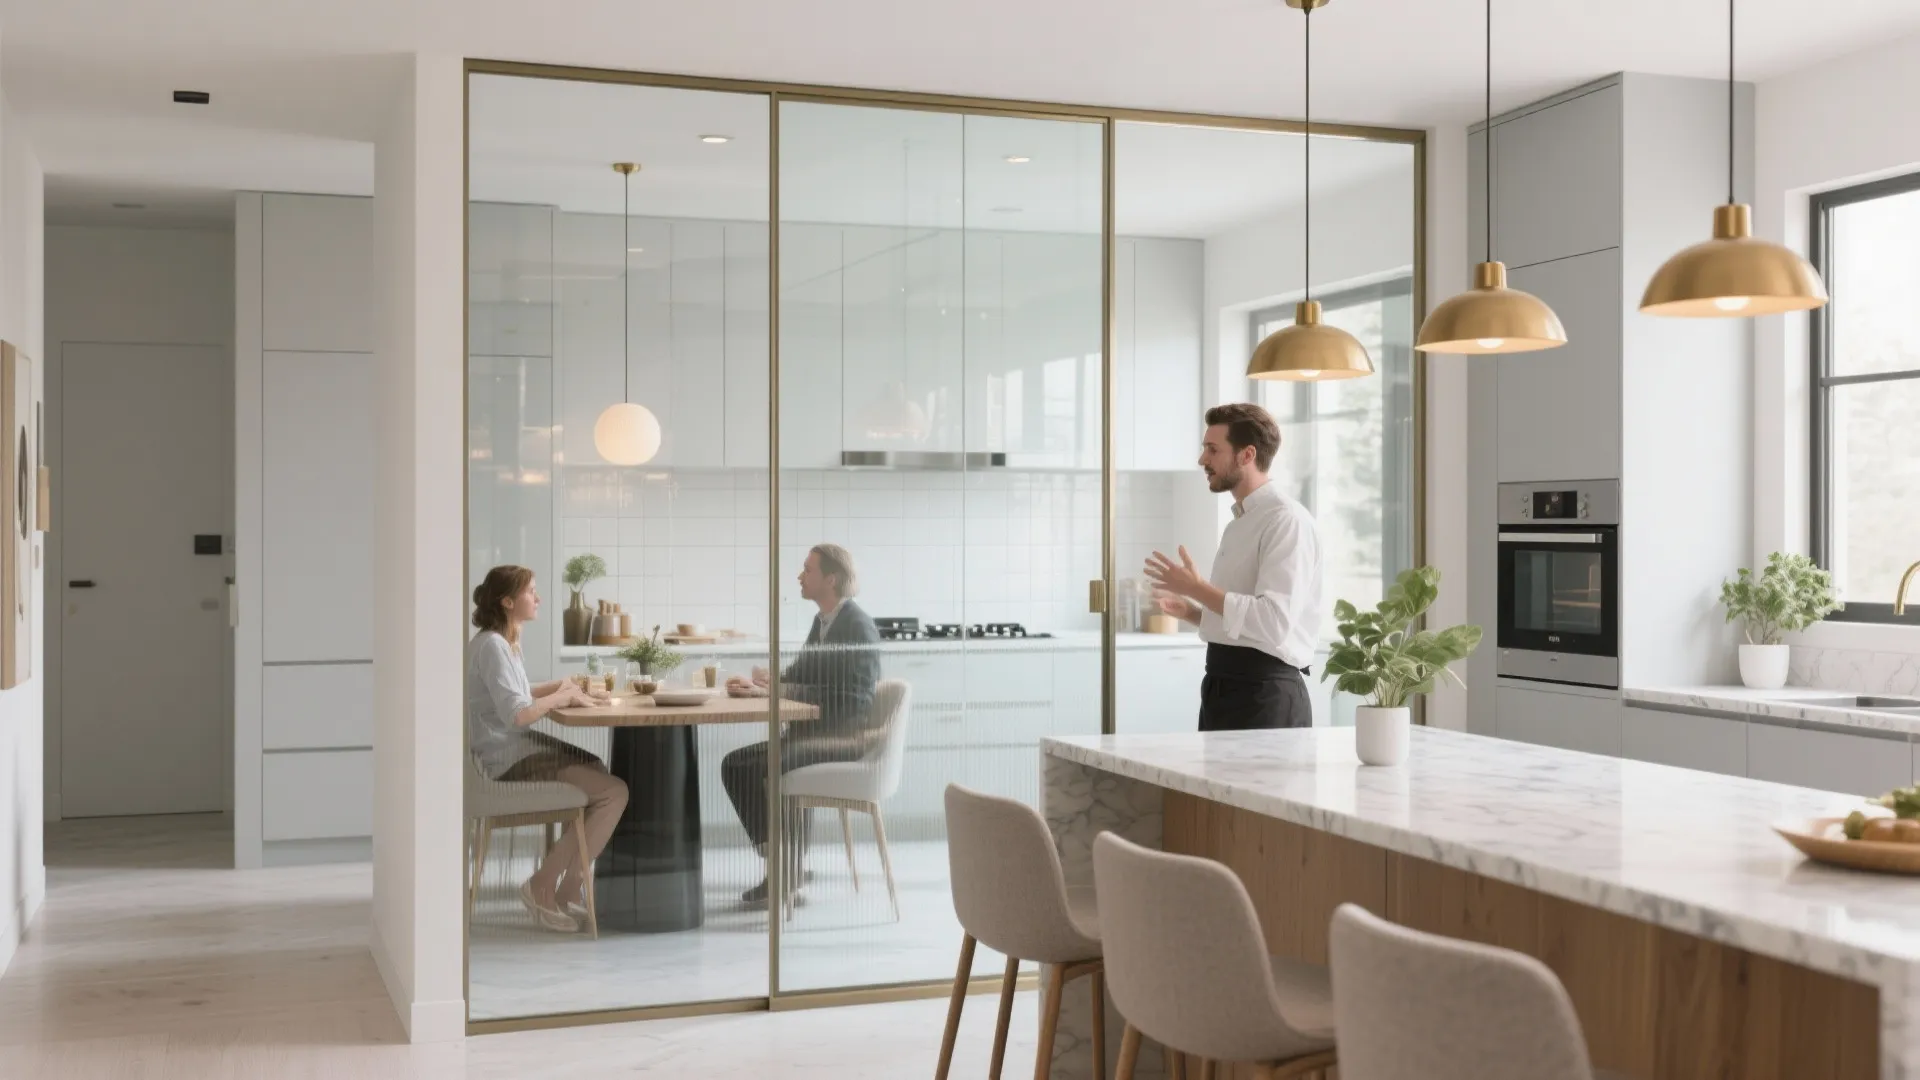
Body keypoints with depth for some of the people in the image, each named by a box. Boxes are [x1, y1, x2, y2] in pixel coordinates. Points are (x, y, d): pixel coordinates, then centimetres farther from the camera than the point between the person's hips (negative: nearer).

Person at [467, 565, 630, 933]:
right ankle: (543, 887, -6)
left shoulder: (504, 641, 14)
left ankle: (569, 888, 12)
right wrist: (563, 697, -13)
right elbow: (516, 714, -25)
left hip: (520, 748, 11)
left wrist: (558, 687, 8)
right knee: (613, 792, -14)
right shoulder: (492, 645, -18)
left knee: (602, 776, 17)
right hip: (510, 759, -11)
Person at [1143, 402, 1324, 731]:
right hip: (1222, 690, 9)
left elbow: (1273, 622, -24)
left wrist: (1197, 588, -19)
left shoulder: (1287, 521, -13)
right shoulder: (1241, 522, 17)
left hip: (1264, 694, -9)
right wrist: (1190, 611, 8)